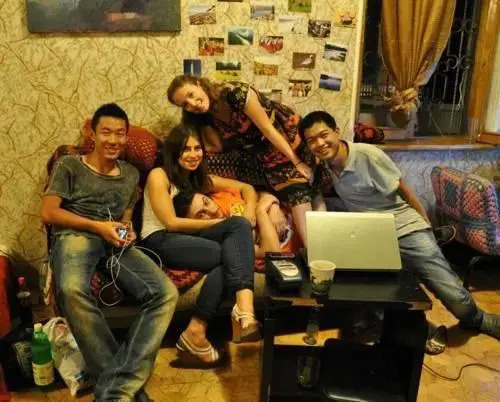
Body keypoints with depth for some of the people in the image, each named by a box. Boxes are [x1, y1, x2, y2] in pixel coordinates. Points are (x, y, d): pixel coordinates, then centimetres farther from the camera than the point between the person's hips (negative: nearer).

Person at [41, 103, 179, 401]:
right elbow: (48, 213, 3)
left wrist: (128, 231, 4)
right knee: (72, 290, -42)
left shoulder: (130, 174, 25)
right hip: (75, 237, -3)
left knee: (166, 292, -28)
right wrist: (97, 226, -6)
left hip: (116, 244, 4)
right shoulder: (69, 166, 12)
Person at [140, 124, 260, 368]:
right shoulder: (159, 176, 0)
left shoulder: (201, 179, 20)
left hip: (189, 238, 6)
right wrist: (220, 222, -9)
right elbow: (171, 223, -9)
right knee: (229, 254, -30)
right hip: (160, 241, -6)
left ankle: (242, 312, -40)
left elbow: (246, 188, 20)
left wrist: (249, 213, -3)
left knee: (240, 225, -25)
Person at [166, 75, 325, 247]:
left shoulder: (234, 92, -27)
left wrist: (297, 161, -18)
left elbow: (267, 128, -24)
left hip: (289, 134, -4)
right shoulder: (206, 116, -7)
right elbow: (218, 146, 1)